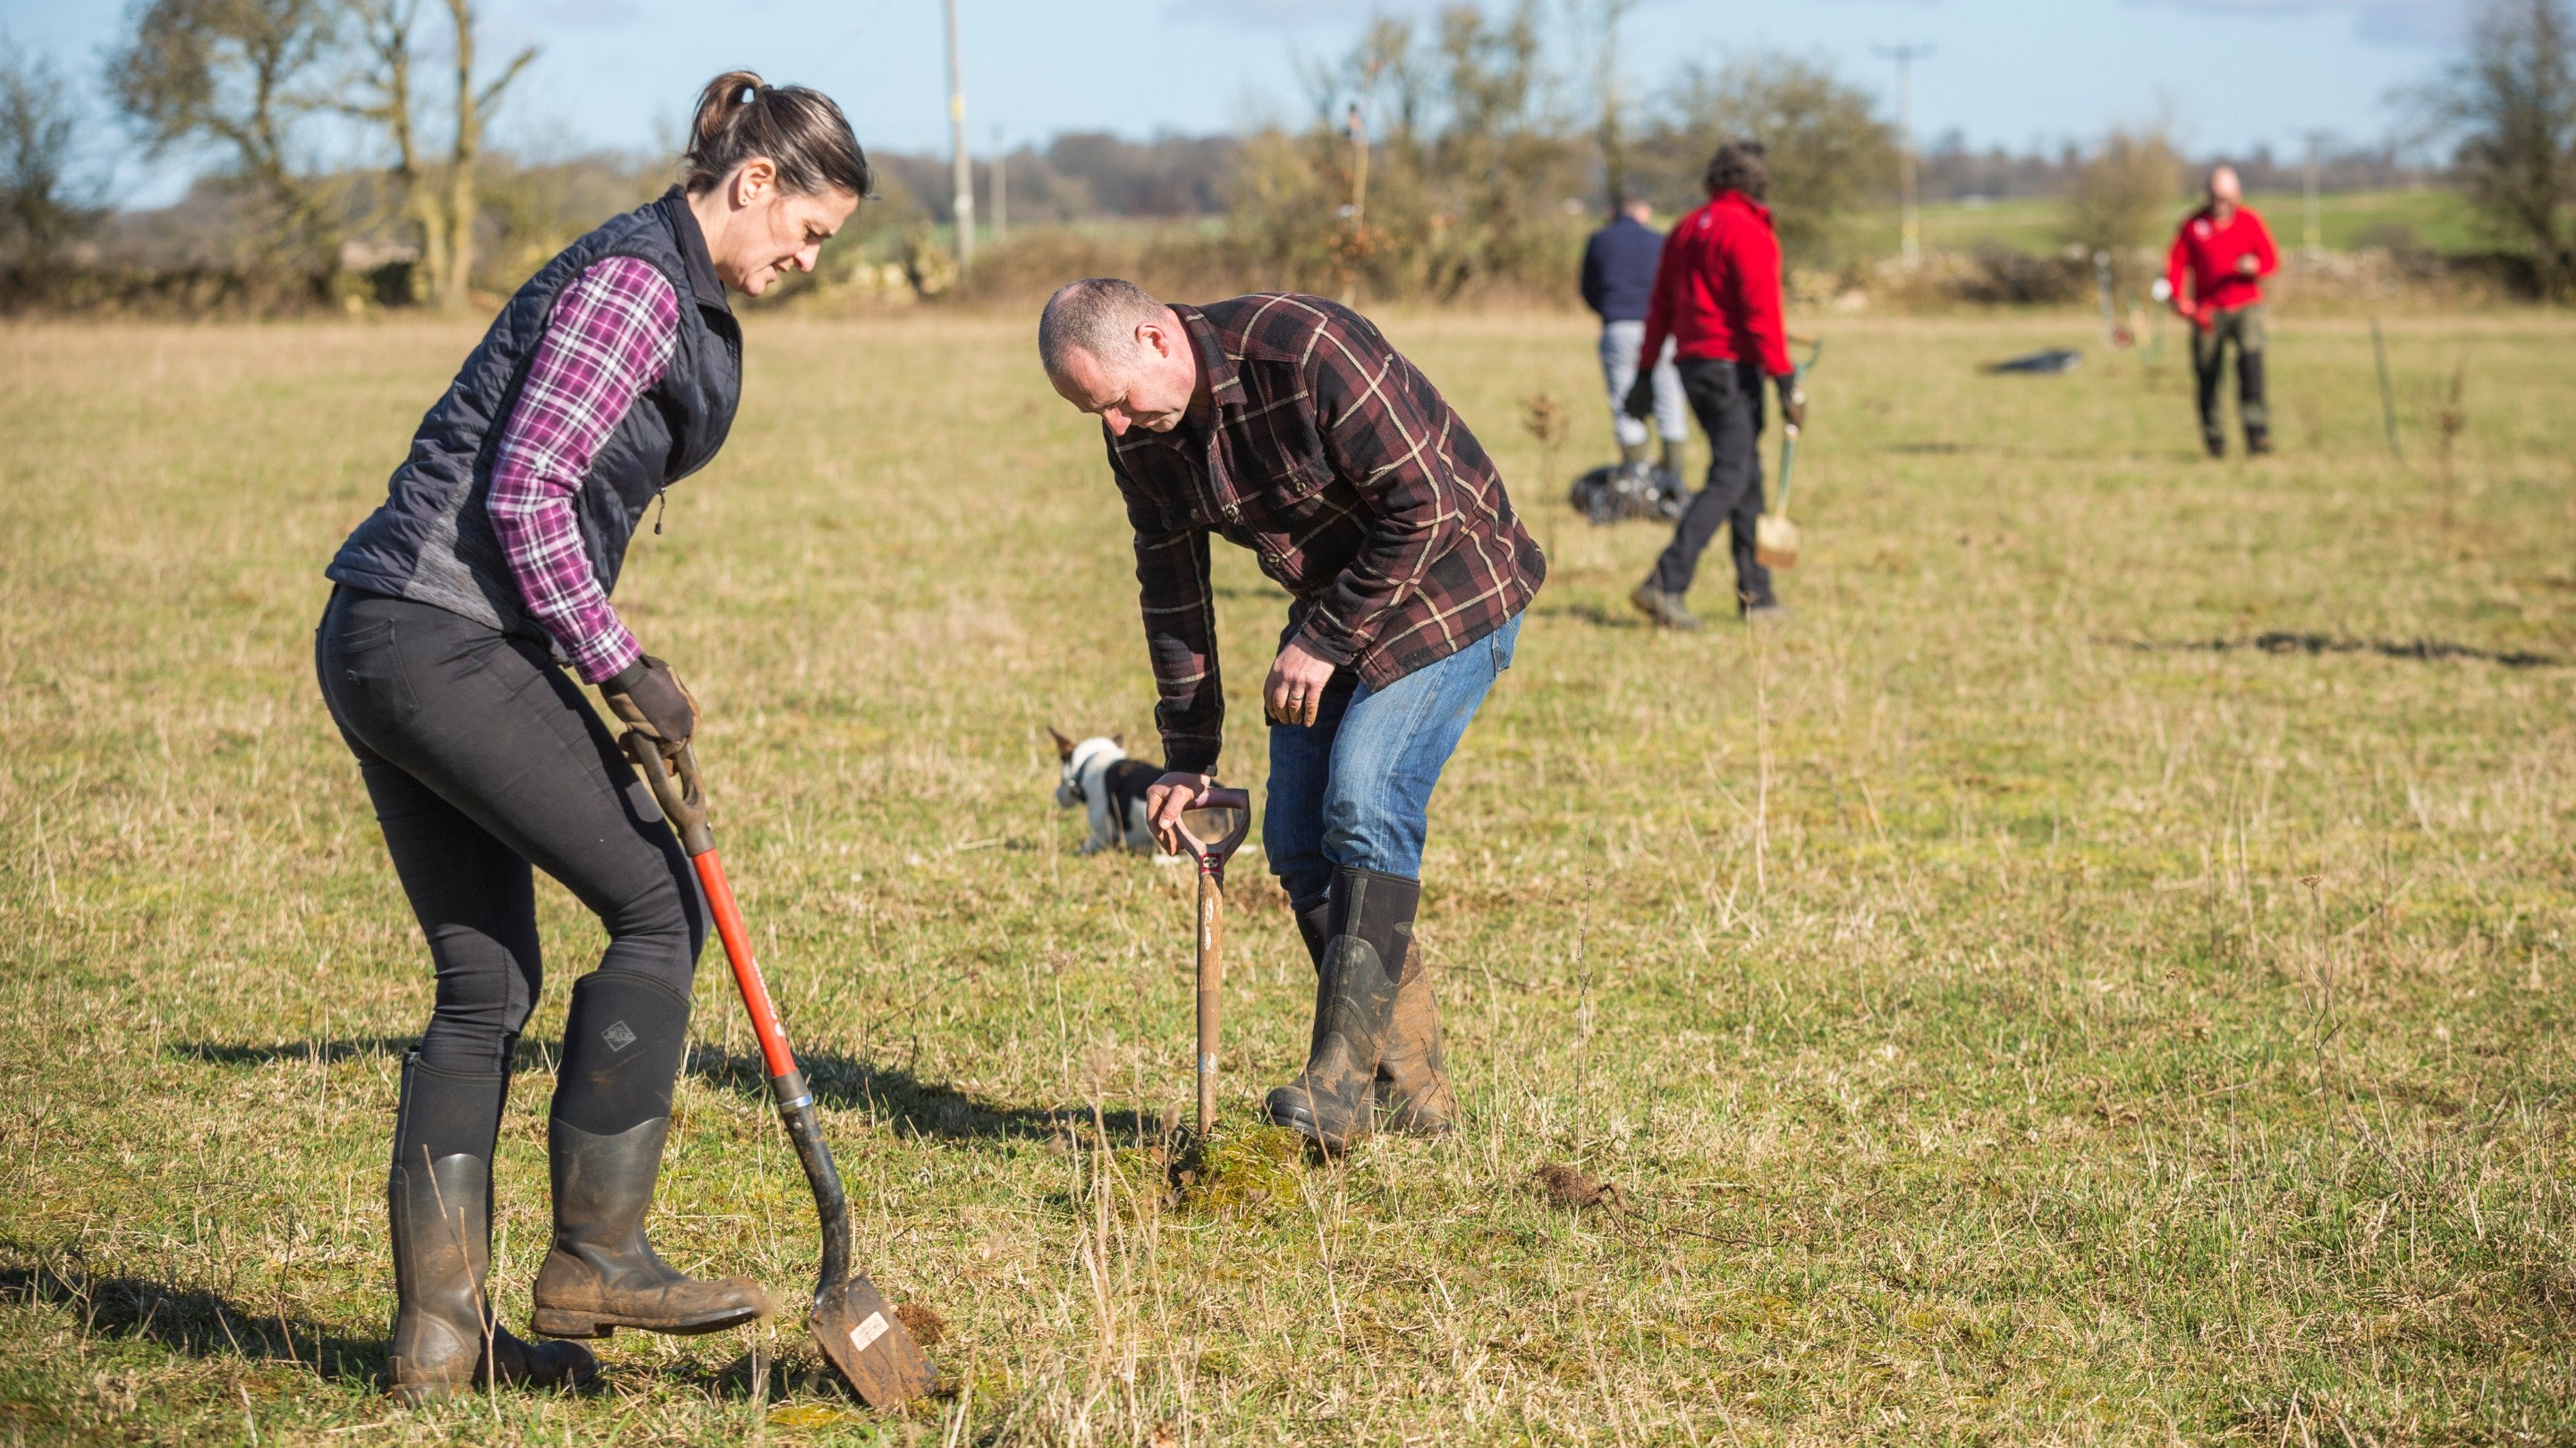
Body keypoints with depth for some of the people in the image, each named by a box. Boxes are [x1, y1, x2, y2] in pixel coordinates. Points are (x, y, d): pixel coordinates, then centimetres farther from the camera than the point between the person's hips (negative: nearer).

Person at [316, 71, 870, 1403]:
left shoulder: (673, 292, 19)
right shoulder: (635, 284, -13)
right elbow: (524, 496, -19)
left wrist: (606, 675, 18)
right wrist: (620, 666, -12)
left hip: (378, 644, 10)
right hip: (451, 640, -10)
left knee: (485, 981, 10)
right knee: (657, 904, -2)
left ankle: (437, 1328, 11)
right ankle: (594, 1256, 3)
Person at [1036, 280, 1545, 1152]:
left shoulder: (1308, 352, -29)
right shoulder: (1139, 436, -4)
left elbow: (1426, 506, -26)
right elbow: (1171, 588, 6)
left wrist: (1324, 640, -22)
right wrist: (1188, 758, 3)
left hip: (1448, 584, -8)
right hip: (1332, 606, 8)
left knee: (1365, 809, -20)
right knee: (1296, 836, 1)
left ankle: (1339, 1087, -19)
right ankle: (1409, 1088, 9)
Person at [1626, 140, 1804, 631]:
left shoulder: (1686, 229, 13)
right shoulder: (1749, 232, -12)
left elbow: (1660, 307, 15)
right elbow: (1761, 313, -17)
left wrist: (1645, 373, 18)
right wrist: (1786, 383, -16)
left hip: (1691, 365, 9)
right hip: (1732, 368, -9)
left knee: (1747, 477, 15)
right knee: (1730, 478, -10)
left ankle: (1756, 595, 16)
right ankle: (1666, 584, -20)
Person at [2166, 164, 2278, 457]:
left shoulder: (2250, 221, 4)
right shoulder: (2193, 224, 4)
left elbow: (2272, 261, 6)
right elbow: (2177, 263, 7)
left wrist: (2255, 266, -17)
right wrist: (2179, 297, -9)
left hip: (2246, 306, -1)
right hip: (2207, 310, 1)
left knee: (2251, 358, -21)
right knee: (2207, 375, 0)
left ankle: (2257, 430, -25)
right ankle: (2214, 439, 14)